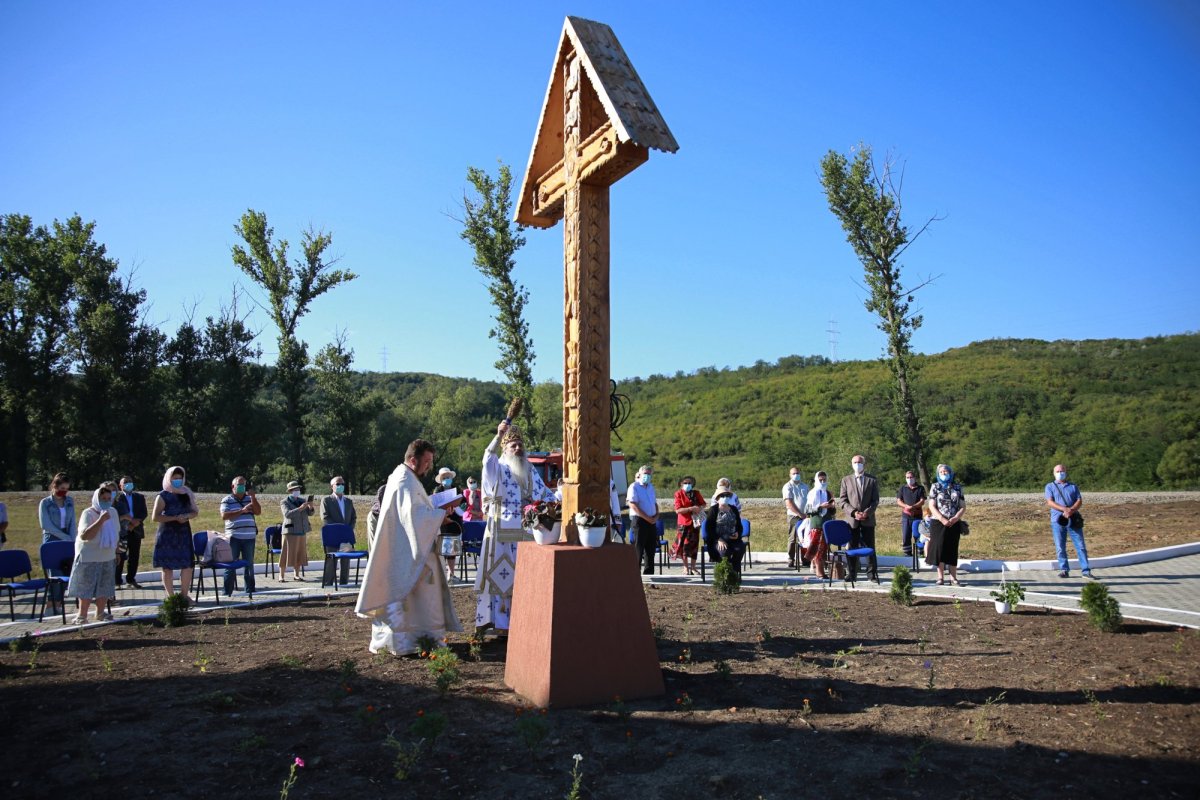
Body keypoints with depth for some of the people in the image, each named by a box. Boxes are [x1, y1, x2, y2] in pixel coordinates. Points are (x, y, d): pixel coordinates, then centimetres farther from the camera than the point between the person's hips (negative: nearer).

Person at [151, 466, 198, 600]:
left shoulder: (186, 494, 9)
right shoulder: (163, 496, -5)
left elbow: (195, 512, 14)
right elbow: (155, 517, -12)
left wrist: (186, 516, -8)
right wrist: (175, 518, -18)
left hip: (184, 533, 4)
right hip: (167, 534, -4)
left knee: (187, 565, 0)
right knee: (167, 567, 2)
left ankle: (184, 594, 13)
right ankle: (171, 596, 11)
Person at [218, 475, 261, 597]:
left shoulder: (250, 499, 13)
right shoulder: (227, 500, 2)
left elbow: (258, 512, 1)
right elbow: (224, 516, -11)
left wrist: (253, 497, -8)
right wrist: (242, 511, -17)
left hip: (249, 537, 3)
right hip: (233, 537, -3)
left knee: (249, 564, 9)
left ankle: (250, 590, 17)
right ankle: (228, 592, 4)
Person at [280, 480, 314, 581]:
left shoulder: (302, 500, 11)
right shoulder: (284, 502, -3)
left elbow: (310, 513, 6)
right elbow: (287, 514, -19)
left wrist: (310, 507, -16)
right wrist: (300, 508, -29)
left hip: (302, 531, 5)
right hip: (290, 531, -5)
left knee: (300, 554, 6)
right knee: (287, 554, -4)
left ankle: (296, 575, 15)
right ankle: (281, 576, 1)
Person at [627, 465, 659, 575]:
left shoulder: (651, 487, 17)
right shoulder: (634, 487, -7)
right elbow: (633, 505, -16)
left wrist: (656, 516, 2)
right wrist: (647, 518, -16)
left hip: (652, 521, 7)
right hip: (639, 520, -7)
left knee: (651, 549, 10)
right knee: (638, 549, -6)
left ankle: (649, 574, 19)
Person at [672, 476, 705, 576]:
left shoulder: (696, 493, 6)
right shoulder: (679, 494, -5)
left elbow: (703, 504, 15)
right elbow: (678, 510, -14)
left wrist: (700, 508, -9)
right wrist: (691, 509, -22)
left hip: (695, 522, 3)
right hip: (684, 523, -3)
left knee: (694, 545, 6)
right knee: (684, 545, 1)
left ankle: (693, 567, 16)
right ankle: (686, 567, 15)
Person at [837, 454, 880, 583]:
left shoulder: (872, 480, 6)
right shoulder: (846, 480, 7)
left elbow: (875, 500, 3)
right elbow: (842, 501, 2)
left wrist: (867, 512, -13)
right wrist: (853, 512, -12)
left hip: (868, 519, 0)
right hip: (852, 519, 1)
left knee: (870, 548, 2)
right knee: (852, 548, 4)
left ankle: (874, 574, 8)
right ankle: (852, 574, 11)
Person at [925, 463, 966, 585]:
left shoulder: (957, 488, 8)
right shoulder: (935, 487, 3)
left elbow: (963, 507, 5)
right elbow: (932, 506, -3)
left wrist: (955, 518, -12)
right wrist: (943, 520, -15)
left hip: (954, 524, 2)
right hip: (938, 523, -1)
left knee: (952, 550, 4)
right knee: (939, 548, -3)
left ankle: (953, 577, 9)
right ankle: (940, 577, 2)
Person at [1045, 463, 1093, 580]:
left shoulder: (1073, 486, 16)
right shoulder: (1050, 486, 9)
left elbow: (1079, 501, 4)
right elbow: (1050, 502, -4)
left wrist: (1071, 510, -15)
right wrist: (1064, 509, -19)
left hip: (1074, 520, 1)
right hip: (1058, 521, -1)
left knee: (1081, 546, -2)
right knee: (1060, 548, 1)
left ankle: (1086, 571, 0)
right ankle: (1064, 570, 9)